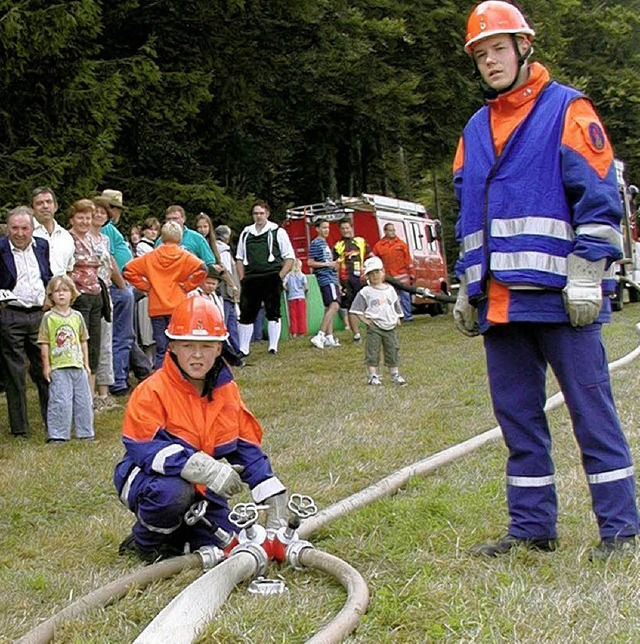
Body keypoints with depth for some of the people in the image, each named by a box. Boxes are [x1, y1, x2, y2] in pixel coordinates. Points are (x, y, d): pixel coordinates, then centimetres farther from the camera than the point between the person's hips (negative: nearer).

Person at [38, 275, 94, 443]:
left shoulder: (77, 316, 9)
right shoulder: (48, 317, -2)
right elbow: (44, 343, -2)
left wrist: (86, 363, 12)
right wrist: (46, 366, -5)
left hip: (78, 366, 4)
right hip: (58, 368, -4)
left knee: (83, 401, 9)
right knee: (60, 402, -7)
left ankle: (85, 432, 20)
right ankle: (58, 434, 1)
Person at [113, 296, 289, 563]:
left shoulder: (228, 391, 0)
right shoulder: (151, 392, -20)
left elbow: (247, 448, 3)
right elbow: (146, 450, -30)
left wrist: (274, 502, -5)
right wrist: (206, 468, -41)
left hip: (201, 488, 5)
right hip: (148, 478, -5)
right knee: (172, 492, -38)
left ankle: (174, 537, 21)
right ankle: (145, 541, -4)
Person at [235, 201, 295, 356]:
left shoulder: (278, 232, 4)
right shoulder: (246, 234, 15)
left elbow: (290, 257, 4)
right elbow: (239, 258, 20)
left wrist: (279, 276, -7)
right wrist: (242, 279, 7)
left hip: (271, 279, -3)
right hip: (250, 280, 3)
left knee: (273, 314, 0)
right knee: (246, 314, 1)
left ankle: (273, 347, 7)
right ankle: (243, 349, 8)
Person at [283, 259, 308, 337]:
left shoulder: (288, 275, 2)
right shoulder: (302, 275, 0)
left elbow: (283, 285, -8)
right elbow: (306, 287, -7)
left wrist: (288, 290, 11)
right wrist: (306, 290, 14)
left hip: (291, 297, 1)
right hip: (301, 297, -1)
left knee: (293, 316, 5)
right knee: (301, 315, 4)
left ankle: (293, 333, 5)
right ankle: (302, 332, 4)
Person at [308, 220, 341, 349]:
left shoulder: (325, 243, 20)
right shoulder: (315, 243, -7)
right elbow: (310, 263, -13)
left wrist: (334, 264, 11)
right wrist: (327, 264, -15)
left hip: (332, 278, 10)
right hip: (325, 279, -10)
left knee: (329, 308, 9)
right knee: (334, 305, -20)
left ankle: (329, 338, 11)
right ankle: (319, 336, -24)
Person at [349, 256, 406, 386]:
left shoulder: (390, 289, 10)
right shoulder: (365, 292, -2)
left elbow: (396, 306, 19)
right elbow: (356, 309, -2)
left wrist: (397, 319, 8)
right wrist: (364, 320, -10)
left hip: (390, 326, 4)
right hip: (374, 327, -3)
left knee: (393, 350, 9)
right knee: (372, 352, -2)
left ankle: (395, 374, 20)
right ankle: (372, 375, 5)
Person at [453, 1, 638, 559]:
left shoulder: (568, 109, 1)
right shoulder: (475, 130, 20)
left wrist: (585, 273, -14)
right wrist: (467, 287, 19)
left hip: (560, 296, -6)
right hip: (499, 300, 6)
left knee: (591, 408, -2)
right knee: (517, 415, 10)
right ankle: (532, 526, 19)